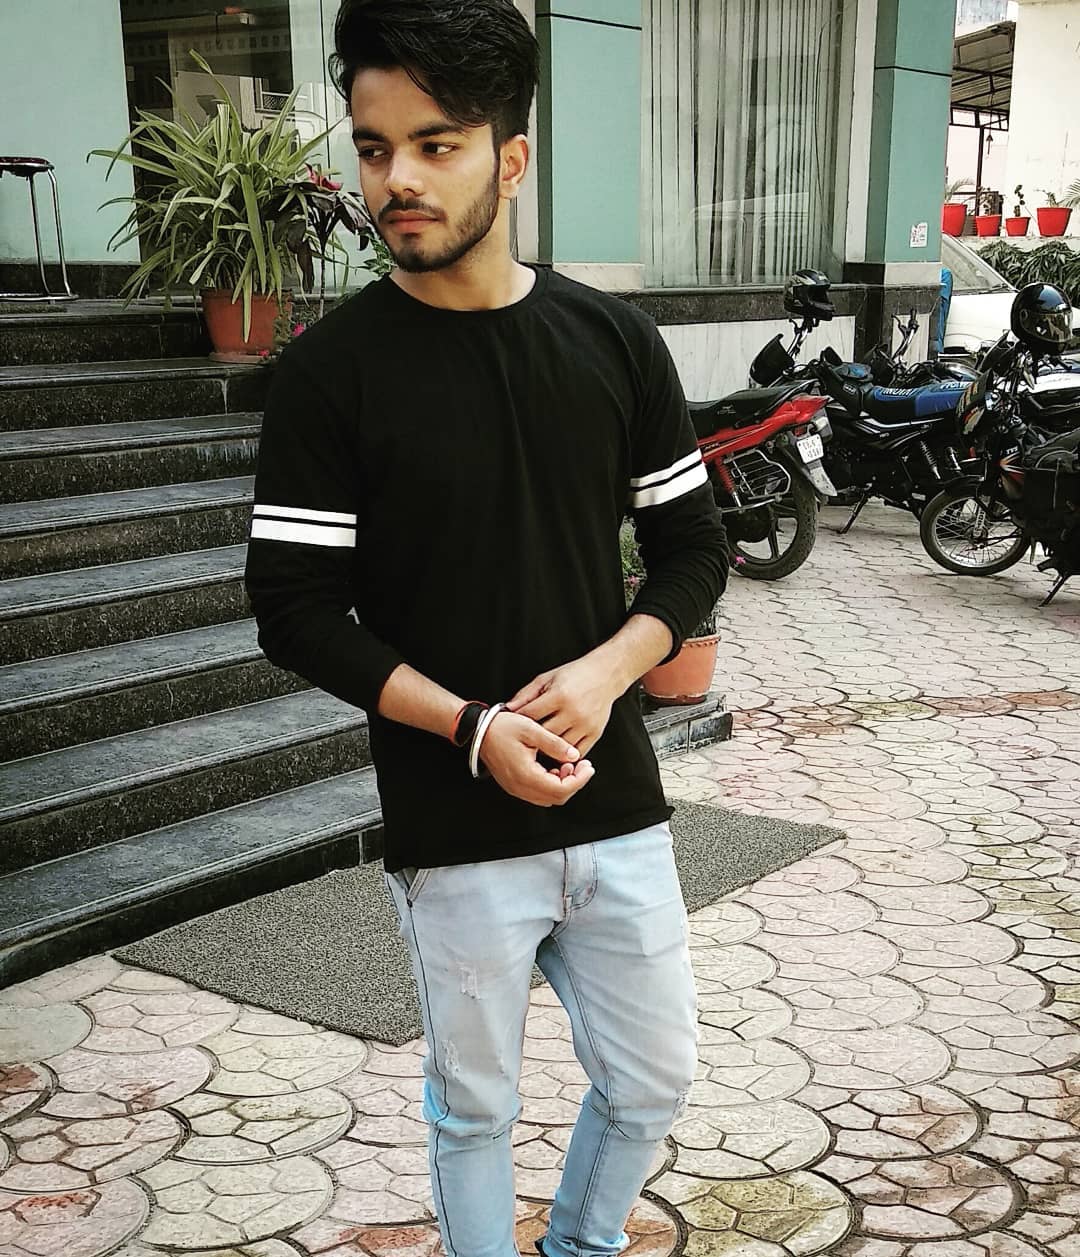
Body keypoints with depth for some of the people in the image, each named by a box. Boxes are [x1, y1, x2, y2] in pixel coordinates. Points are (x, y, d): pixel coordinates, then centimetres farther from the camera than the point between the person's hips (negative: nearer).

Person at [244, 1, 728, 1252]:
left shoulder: (616, 342, -1)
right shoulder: (330, 369, -10)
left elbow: (694, 546, 5)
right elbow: (295, 608, -9)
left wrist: (604, 672, -14)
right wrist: (471, 729, -18)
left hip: (617, 804, 3)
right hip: (453, 829, -3)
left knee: (654, 1080, 18)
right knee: (474, 1106, 14)